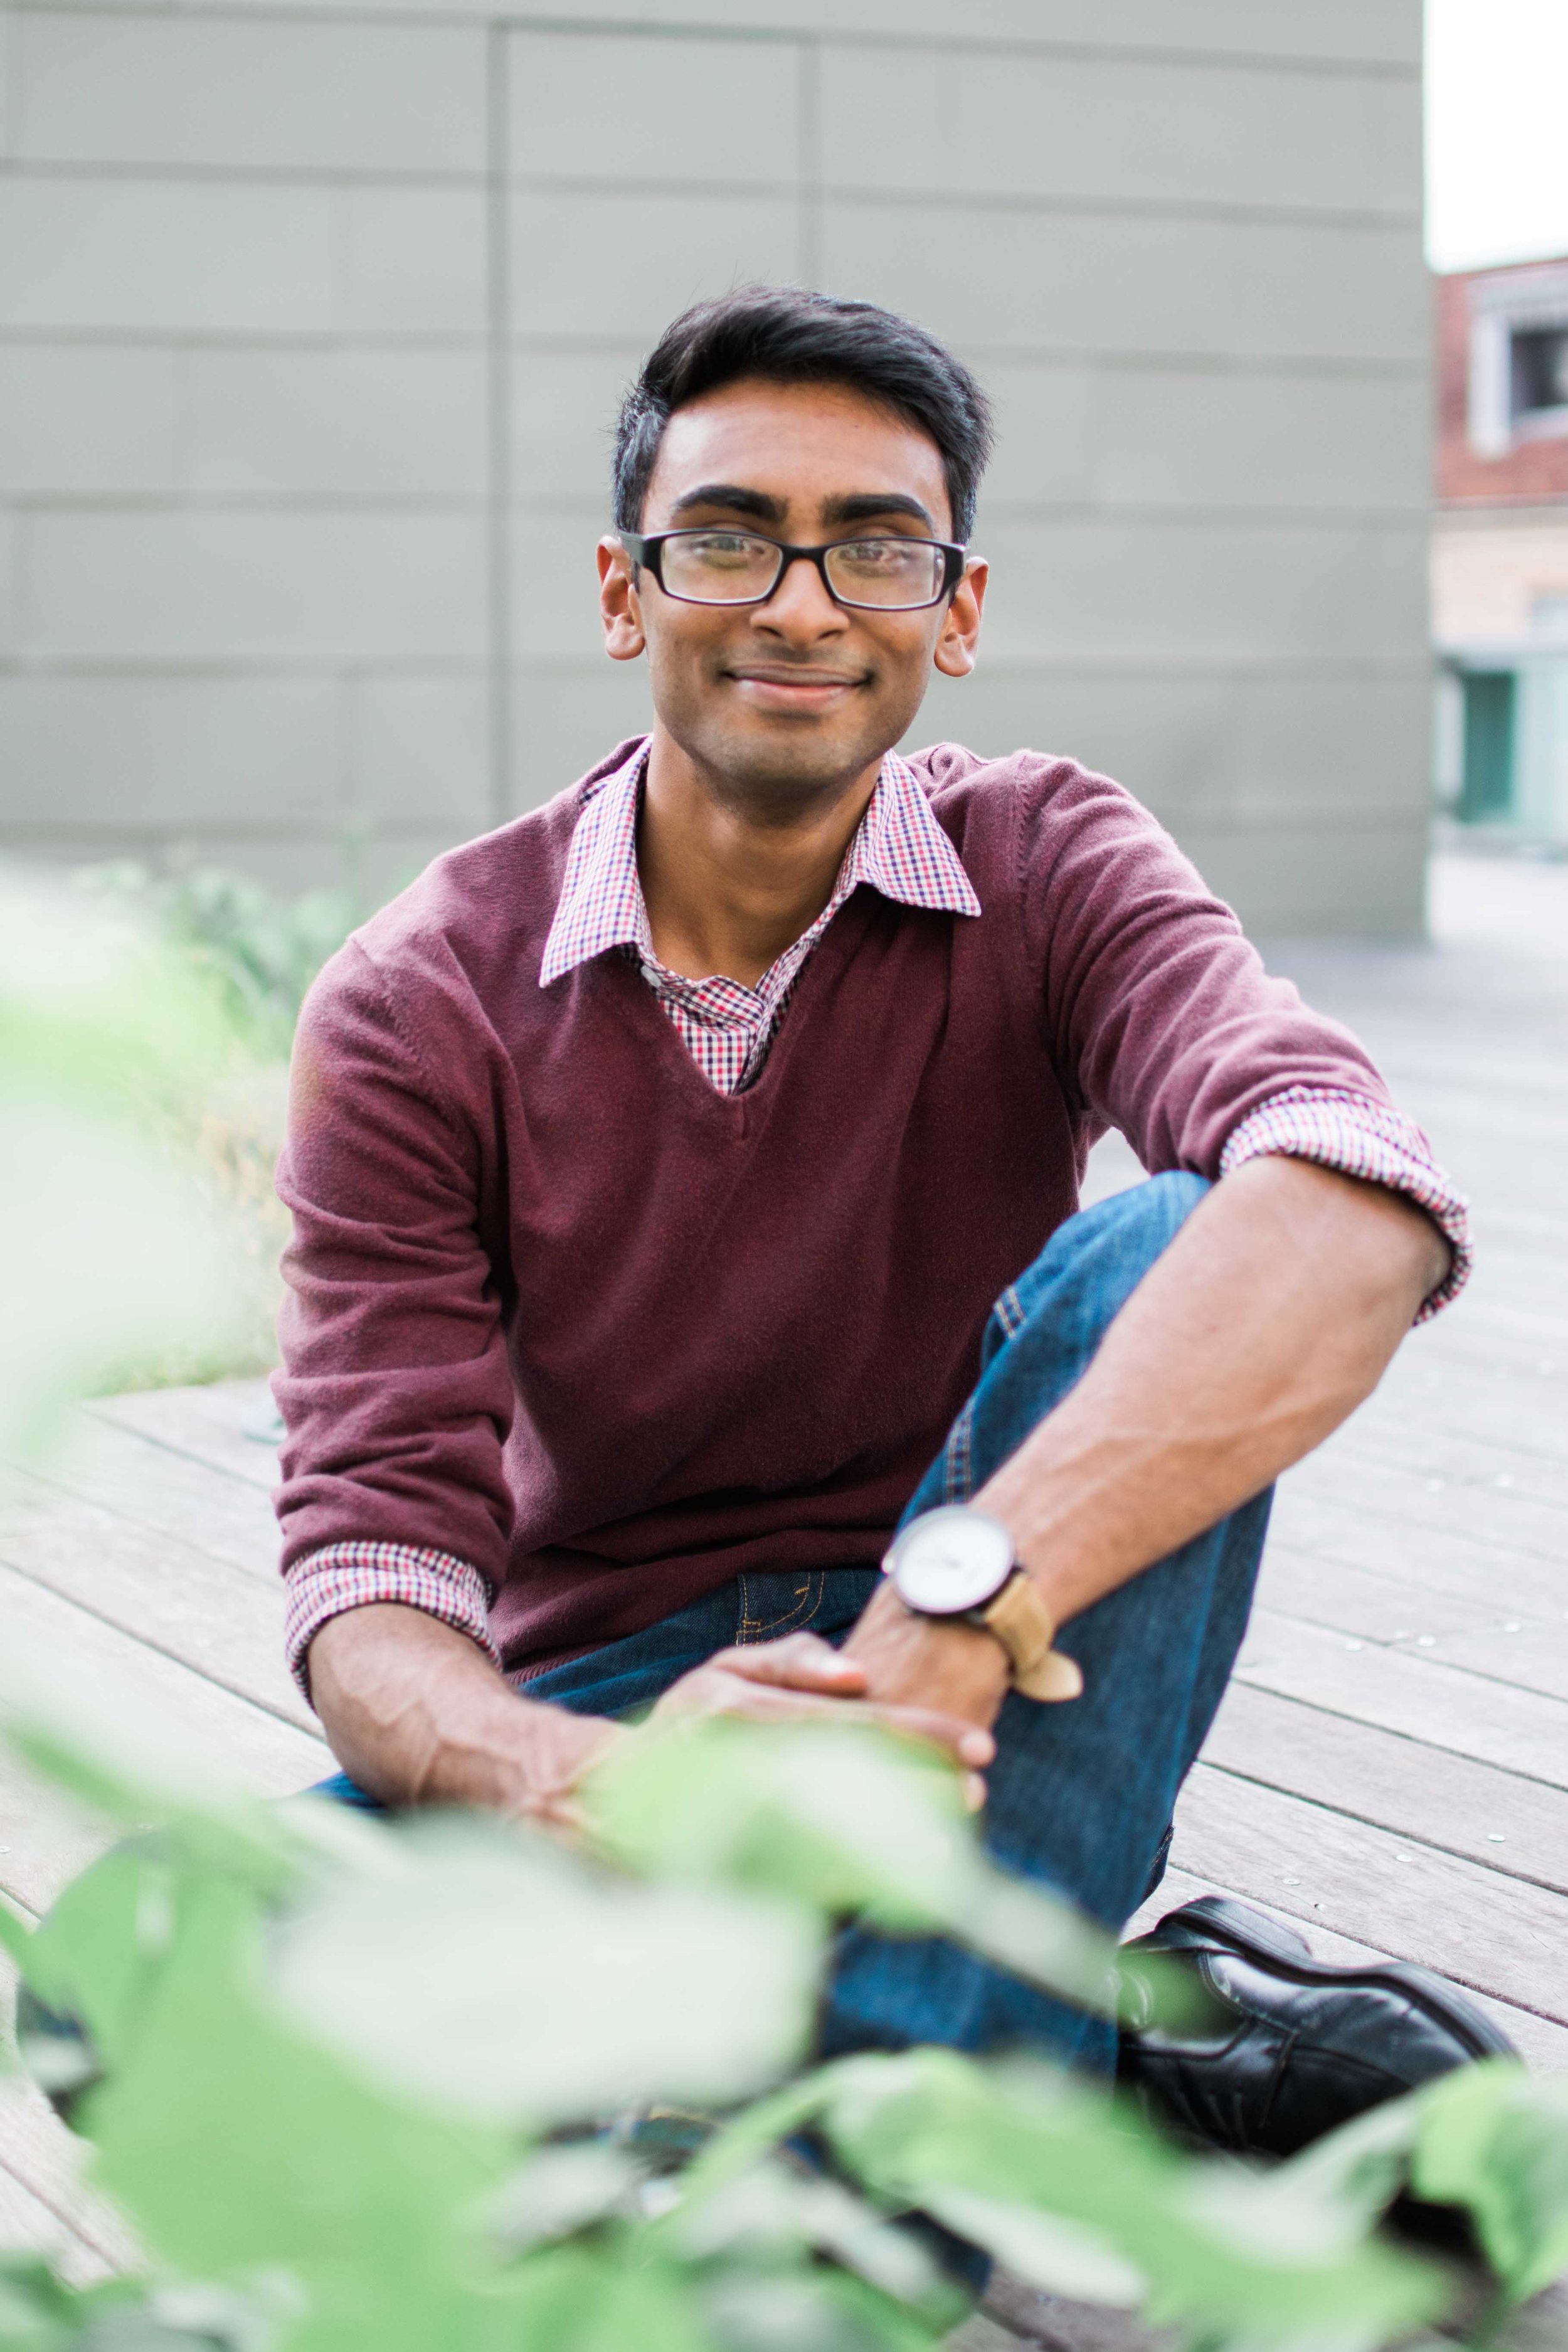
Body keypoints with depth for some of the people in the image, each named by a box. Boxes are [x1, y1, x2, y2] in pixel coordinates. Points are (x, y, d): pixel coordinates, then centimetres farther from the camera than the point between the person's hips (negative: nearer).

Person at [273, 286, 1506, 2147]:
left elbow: (1359, 1206, -29)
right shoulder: (418, 1007, -5)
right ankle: (1113, 2074, -25)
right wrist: (576, 1782, -39)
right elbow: (371, 1565, -13)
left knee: (1159, 1254, -27)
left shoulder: (1045, 872, -7)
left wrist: (951, 1615, -44)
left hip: (999, 1705, 0)